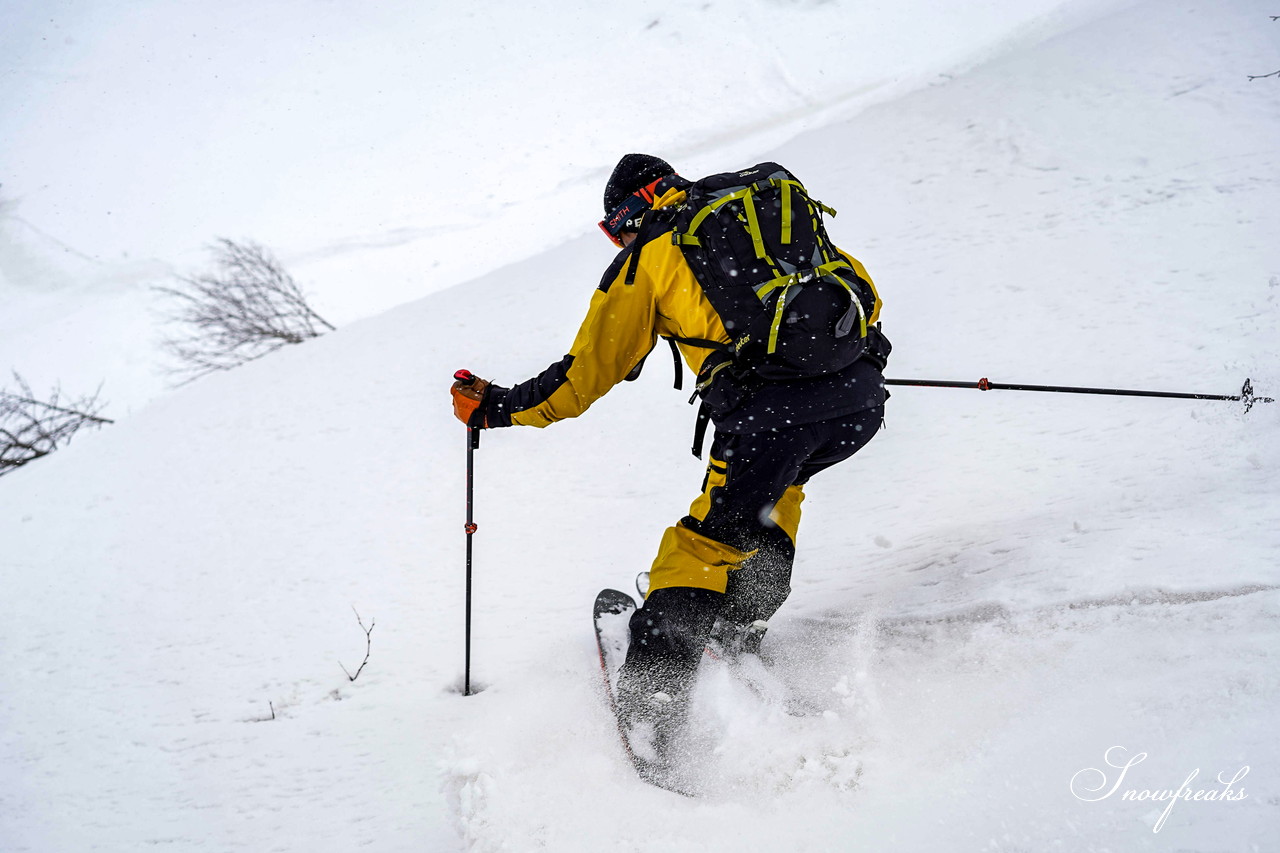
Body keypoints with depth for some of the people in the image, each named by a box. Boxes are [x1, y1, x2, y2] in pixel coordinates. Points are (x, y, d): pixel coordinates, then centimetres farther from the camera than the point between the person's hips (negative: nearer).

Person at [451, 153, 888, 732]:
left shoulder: (645, 258, 14)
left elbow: (589, 370, 15)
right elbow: (860, 287, 29)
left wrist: (499, 408, 26)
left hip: (772, 408, -6)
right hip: (863, 392, 6)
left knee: (707, 541, 5)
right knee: (774, 482, 32)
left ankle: (651, 690, -3)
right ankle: (744, 628, 34)